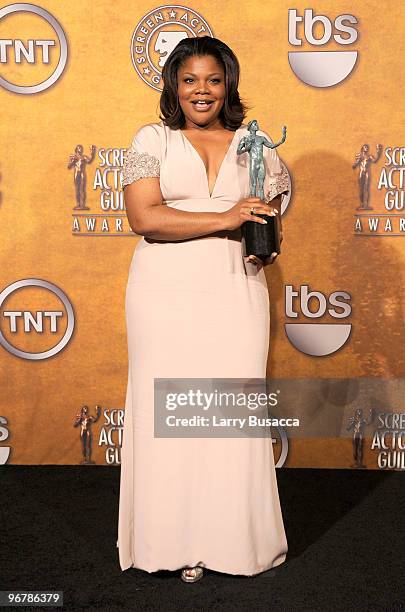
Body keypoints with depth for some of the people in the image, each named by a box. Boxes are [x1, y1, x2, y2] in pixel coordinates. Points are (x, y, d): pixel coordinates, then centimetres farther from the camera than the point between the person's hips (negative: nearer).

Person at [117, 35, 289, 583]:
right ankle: (176, 542, 16)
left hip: (236, 292, 2)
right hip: (167, 293, -1)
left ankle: (234, 538, 18)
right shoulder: (152, 140, 4)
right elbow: (143, 216, -9)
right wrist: (223, 219, -15)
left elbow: (272, 213, 18)